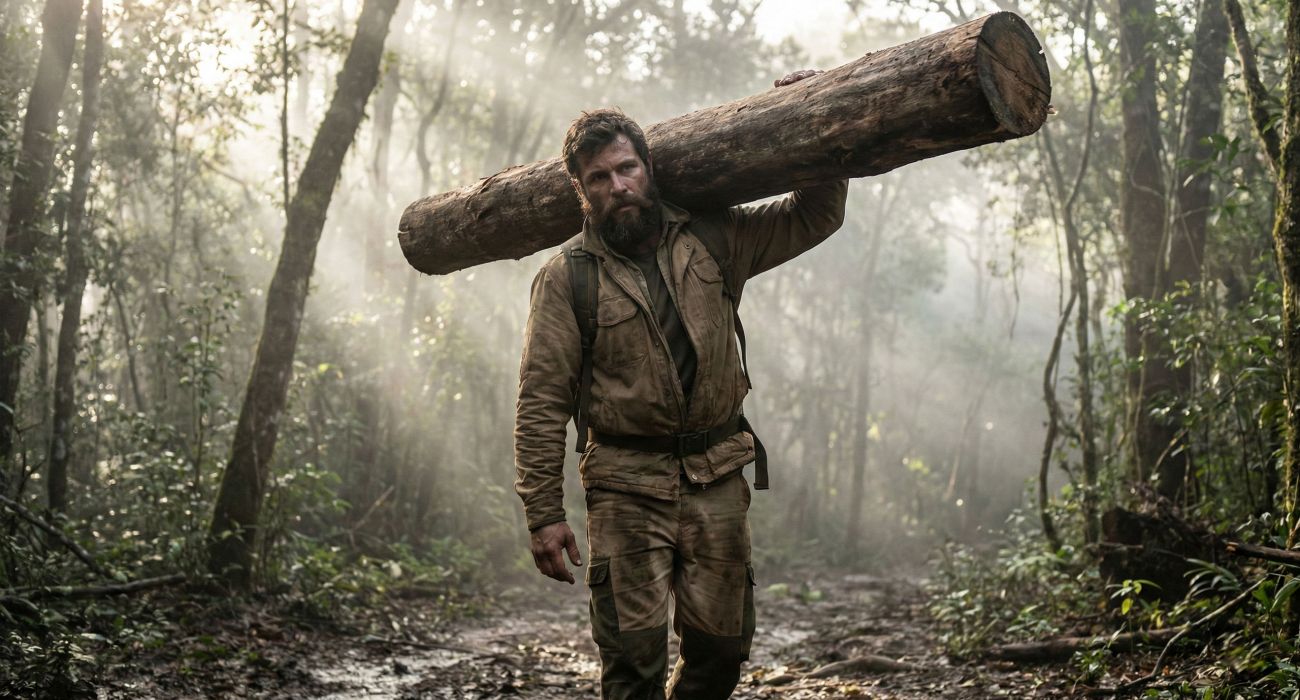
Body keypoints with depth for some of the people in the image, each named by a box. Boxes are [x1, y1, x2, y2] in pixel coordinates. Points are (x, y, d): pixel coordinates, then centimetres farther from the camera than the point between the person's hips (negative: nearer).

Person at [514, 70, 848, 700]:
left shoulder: (711, 240, 5)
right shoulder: (567, 276, -5)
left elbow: (817, 215, 14)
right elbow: (541, 404, -5)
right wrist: (544, 515, -9)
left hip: (717, 481, 4)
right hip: (626, 488, -3)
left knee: (722, 647, 10)